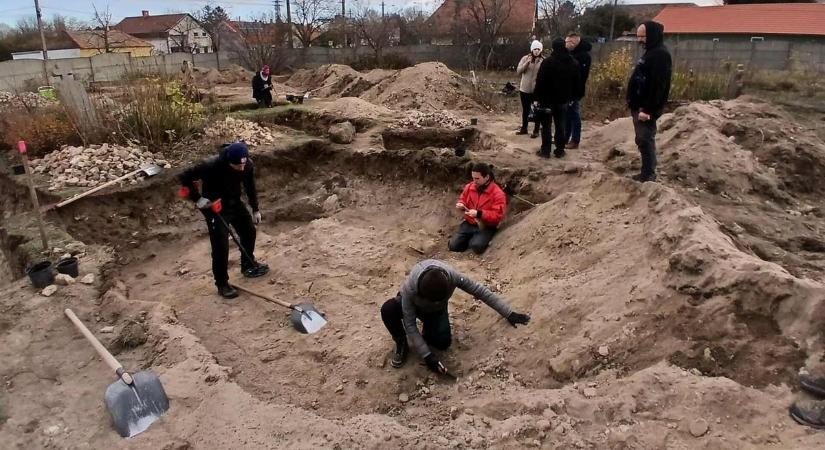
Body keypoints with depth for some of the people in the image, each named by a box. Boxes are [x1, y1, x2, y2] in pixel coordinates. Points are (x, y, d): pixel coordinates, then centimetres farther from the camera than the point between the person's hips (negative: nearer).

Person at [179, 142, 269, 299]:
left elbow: (250, 187, 1)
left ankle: (248, 265, 40)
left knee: (249, 231, 15)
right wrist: (197, 198, -25)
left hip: (235, 203, 6)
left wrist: (255, 209, 8)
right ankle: (222, 284, 9)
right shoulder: (211, 166, -33)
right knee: (221, 247, -7)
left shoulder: (248, 165, -17)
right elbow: (184, 176, -24)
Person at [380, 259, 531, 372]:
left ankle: (429, 328, 11)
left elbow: (480, 291, -24)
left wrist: (508, 313, -21)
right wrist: (427, 356, -35)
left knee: (443, 343, -25)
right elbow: (410, 325, -33)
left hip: (436, 311, 2)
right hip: (413, 305, -1)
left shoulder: (452, 276, -36)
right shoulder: (410, 288, -41)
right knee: (388, 309, -35)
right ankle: (401, 343, -6)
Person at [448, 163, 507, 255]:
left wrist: (479, 214, -29)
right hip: (468, 223, 5)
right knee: (453, 246, -10)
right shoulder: (469, 187, 0)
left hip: (486, 227, -5)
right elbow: (462, 200, 17)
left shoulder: (498, 194, -17)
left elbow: (497, 216, -19)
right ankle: (471, 238, 18)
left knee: (476, 246, -31)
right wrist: (461, 205, -8)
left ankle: (482, 239, 4)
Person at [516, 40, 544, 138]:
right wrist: (527, 63, -18)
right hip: (525, 89, 3)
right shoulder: (525, 58, 1)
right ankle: (524, 128, 29)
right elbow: (518, 71, -8)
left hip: (537, 90, -3)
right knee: (525, 110, 15)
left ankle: (536, 130, 12)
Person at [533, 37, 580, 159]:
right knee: (560, 125, 11)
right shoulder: (574, 63, 5)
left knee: (546, 125, 2)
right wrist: (570, 98, 16)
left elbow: (540, 82, -14)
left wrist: (537, 97, -8)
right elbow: (576, 83, 10)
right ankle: (560, 150, 14)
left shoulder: (548, 62, -14)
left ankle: (545, 150, 4)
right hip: (563, 100, 5)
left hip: (547, 99, -5)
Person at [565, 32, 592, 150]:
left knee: (574, 116, -1)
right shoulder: (572, 53, 12)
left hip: (575, 91, -8)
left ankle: (575, 141, 6)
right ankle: (565, 138, 23)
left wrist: (576, 92, -25)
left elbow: (581, 75, -21)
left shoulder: (584, 56, -14)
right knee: (567, 115, 14)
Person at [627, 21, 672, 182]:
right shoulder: (651, 52, 16)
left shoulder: (661, 55, -16)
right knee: (642, 141, 14)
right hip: (640, 106, 10)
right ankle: (646, 174, 22)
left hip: (646, 109, -10)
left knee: (646, 141, -5)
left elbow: (657, 85, -23)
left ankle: (648, 177, 2)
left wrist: (648, 109, -26)